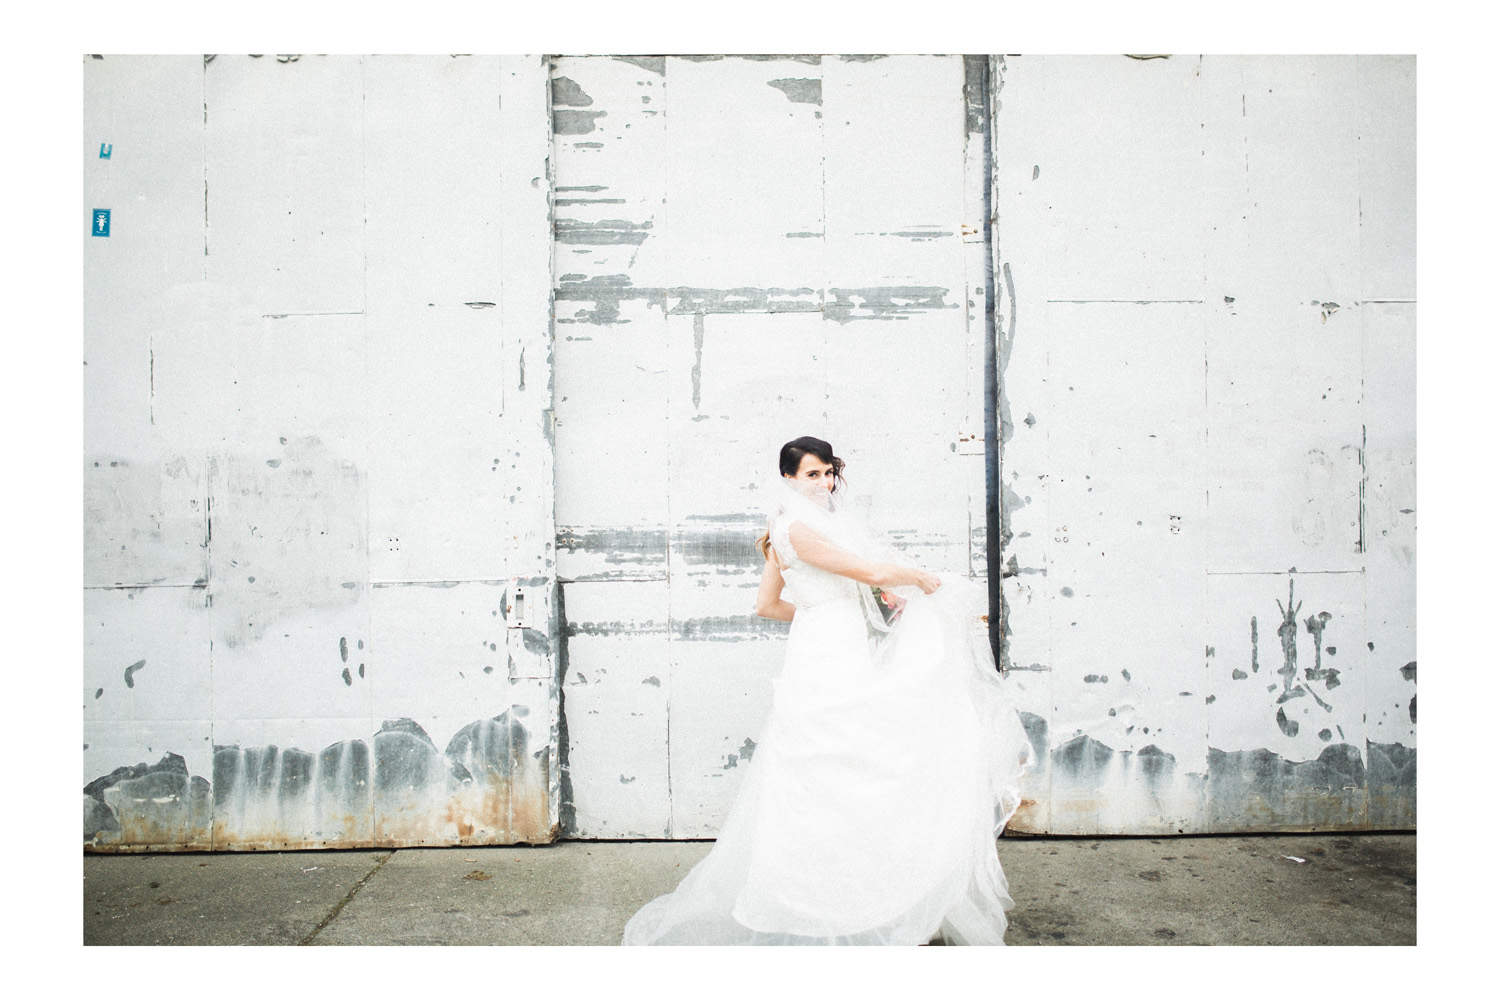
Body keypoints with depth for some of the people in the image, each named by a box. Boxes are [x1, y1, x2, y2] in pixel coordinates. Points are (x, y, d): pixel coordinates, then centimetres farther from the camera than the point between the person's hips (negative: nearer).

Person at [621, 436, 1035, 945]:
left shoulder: (792, 530, 15)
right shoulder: (796, 529, -15)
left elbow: (767, 604, 21)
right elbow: (873, 571, -15)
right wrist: (922, 579, 2)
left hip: (848, 664, 10)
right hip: (825, 668, -10)